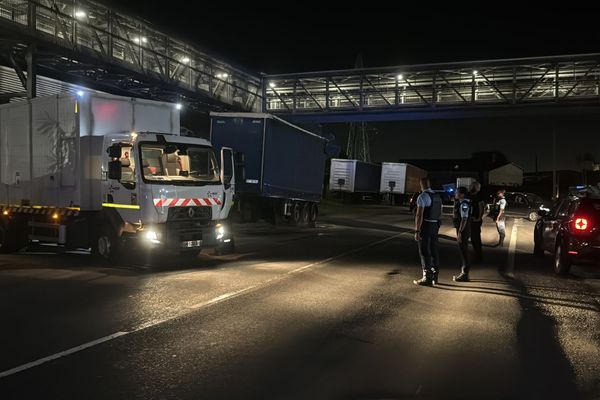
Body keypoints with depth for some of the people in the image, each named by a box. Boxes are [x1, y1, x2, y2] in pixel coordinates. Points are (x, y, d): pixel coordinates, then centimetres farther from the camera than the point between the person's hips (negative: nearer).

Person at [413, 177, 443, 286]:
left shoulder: (422, 197, -14)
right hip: (435, 225, 8)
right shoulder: (438, 197, 11)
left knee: (424, 252, -2)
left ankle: (427, 278, 0)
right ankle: (434, 277, 22)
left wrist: (417, 231, -20)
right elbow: (440, 214, 15)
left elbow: (419, 215, -20)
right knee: (434, 251, 14)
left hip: (425, 225, -8)